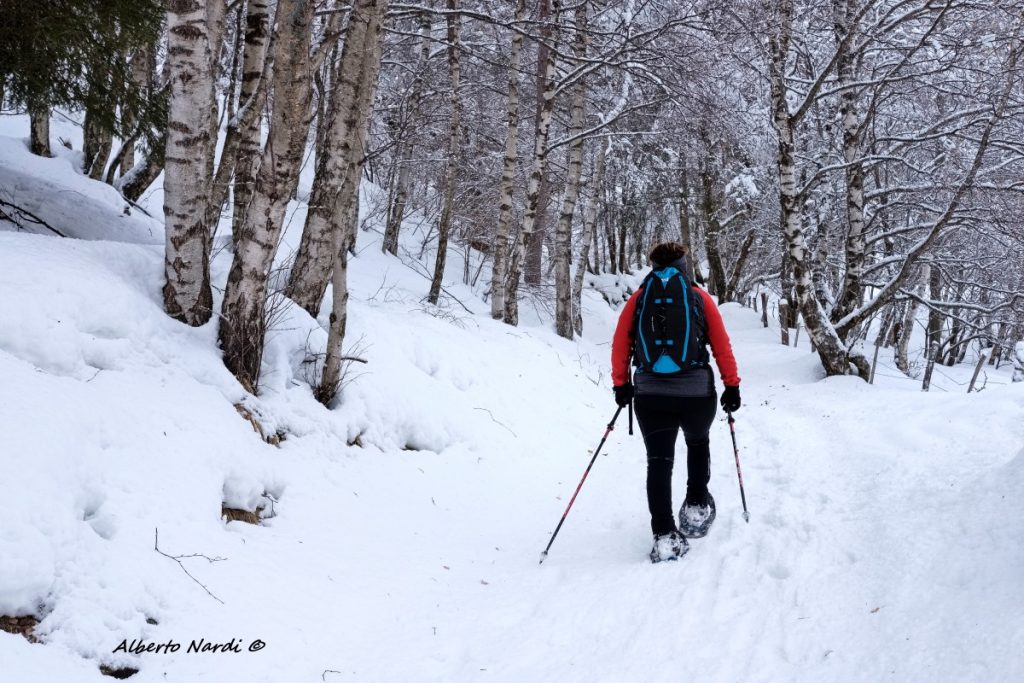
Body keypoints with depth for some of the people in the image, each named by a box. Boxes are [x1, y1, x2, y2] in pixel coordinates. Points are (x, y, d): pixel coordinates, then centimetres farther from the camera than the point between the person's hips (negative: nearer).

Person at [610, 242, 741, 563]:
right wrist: (731, 386, 8)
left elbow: (620, 343, 4)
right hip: (696, 391, 0)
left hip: (650, 394, 1)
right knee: (697, 443, 27)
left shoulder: (639, 297, 10)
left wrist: (620, 384, 11)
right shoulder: (699, 297, 7)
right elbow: (722, 345, 3)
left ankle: (665, 536, -4)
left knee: (659, 461, 3)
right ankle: (697, 506, 22)